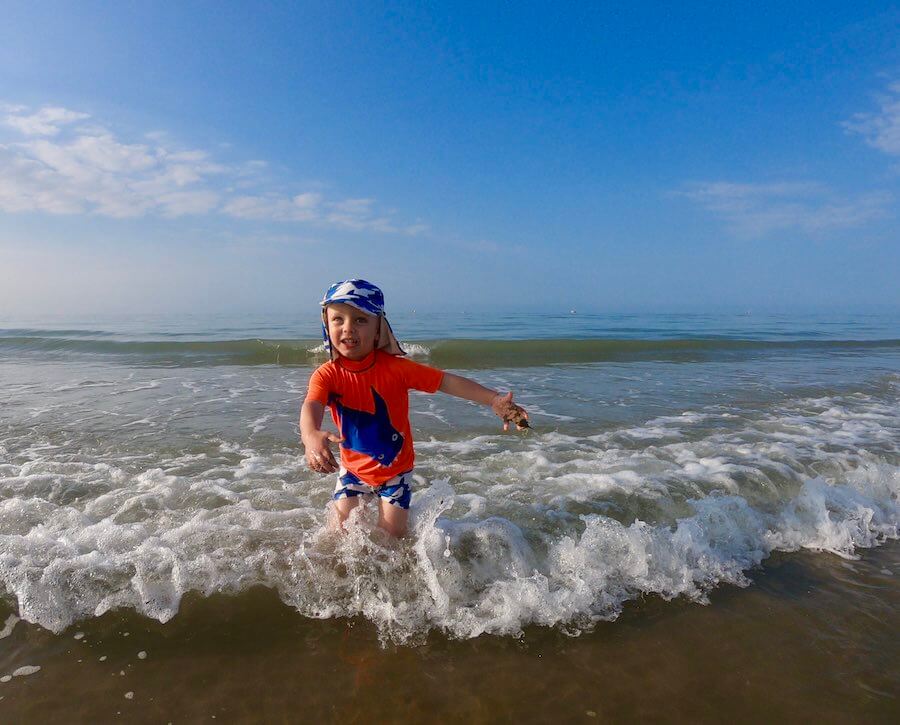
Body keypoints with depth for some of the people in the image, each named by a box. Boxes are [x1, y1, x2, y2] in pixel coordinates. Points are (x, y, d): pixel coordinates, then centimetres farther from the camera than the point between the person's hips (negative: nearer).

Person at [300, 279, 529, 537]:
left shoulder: (394, 367, -22)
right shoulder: (327, 374, -18)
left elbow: (445, 381, -23)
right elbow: (311, 405, -37)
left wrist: (494, 399, -33)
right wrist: (311, 435, -62)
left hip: (395, 468, -1)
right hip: (353, 467, 1)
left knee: (391, 535, 4)